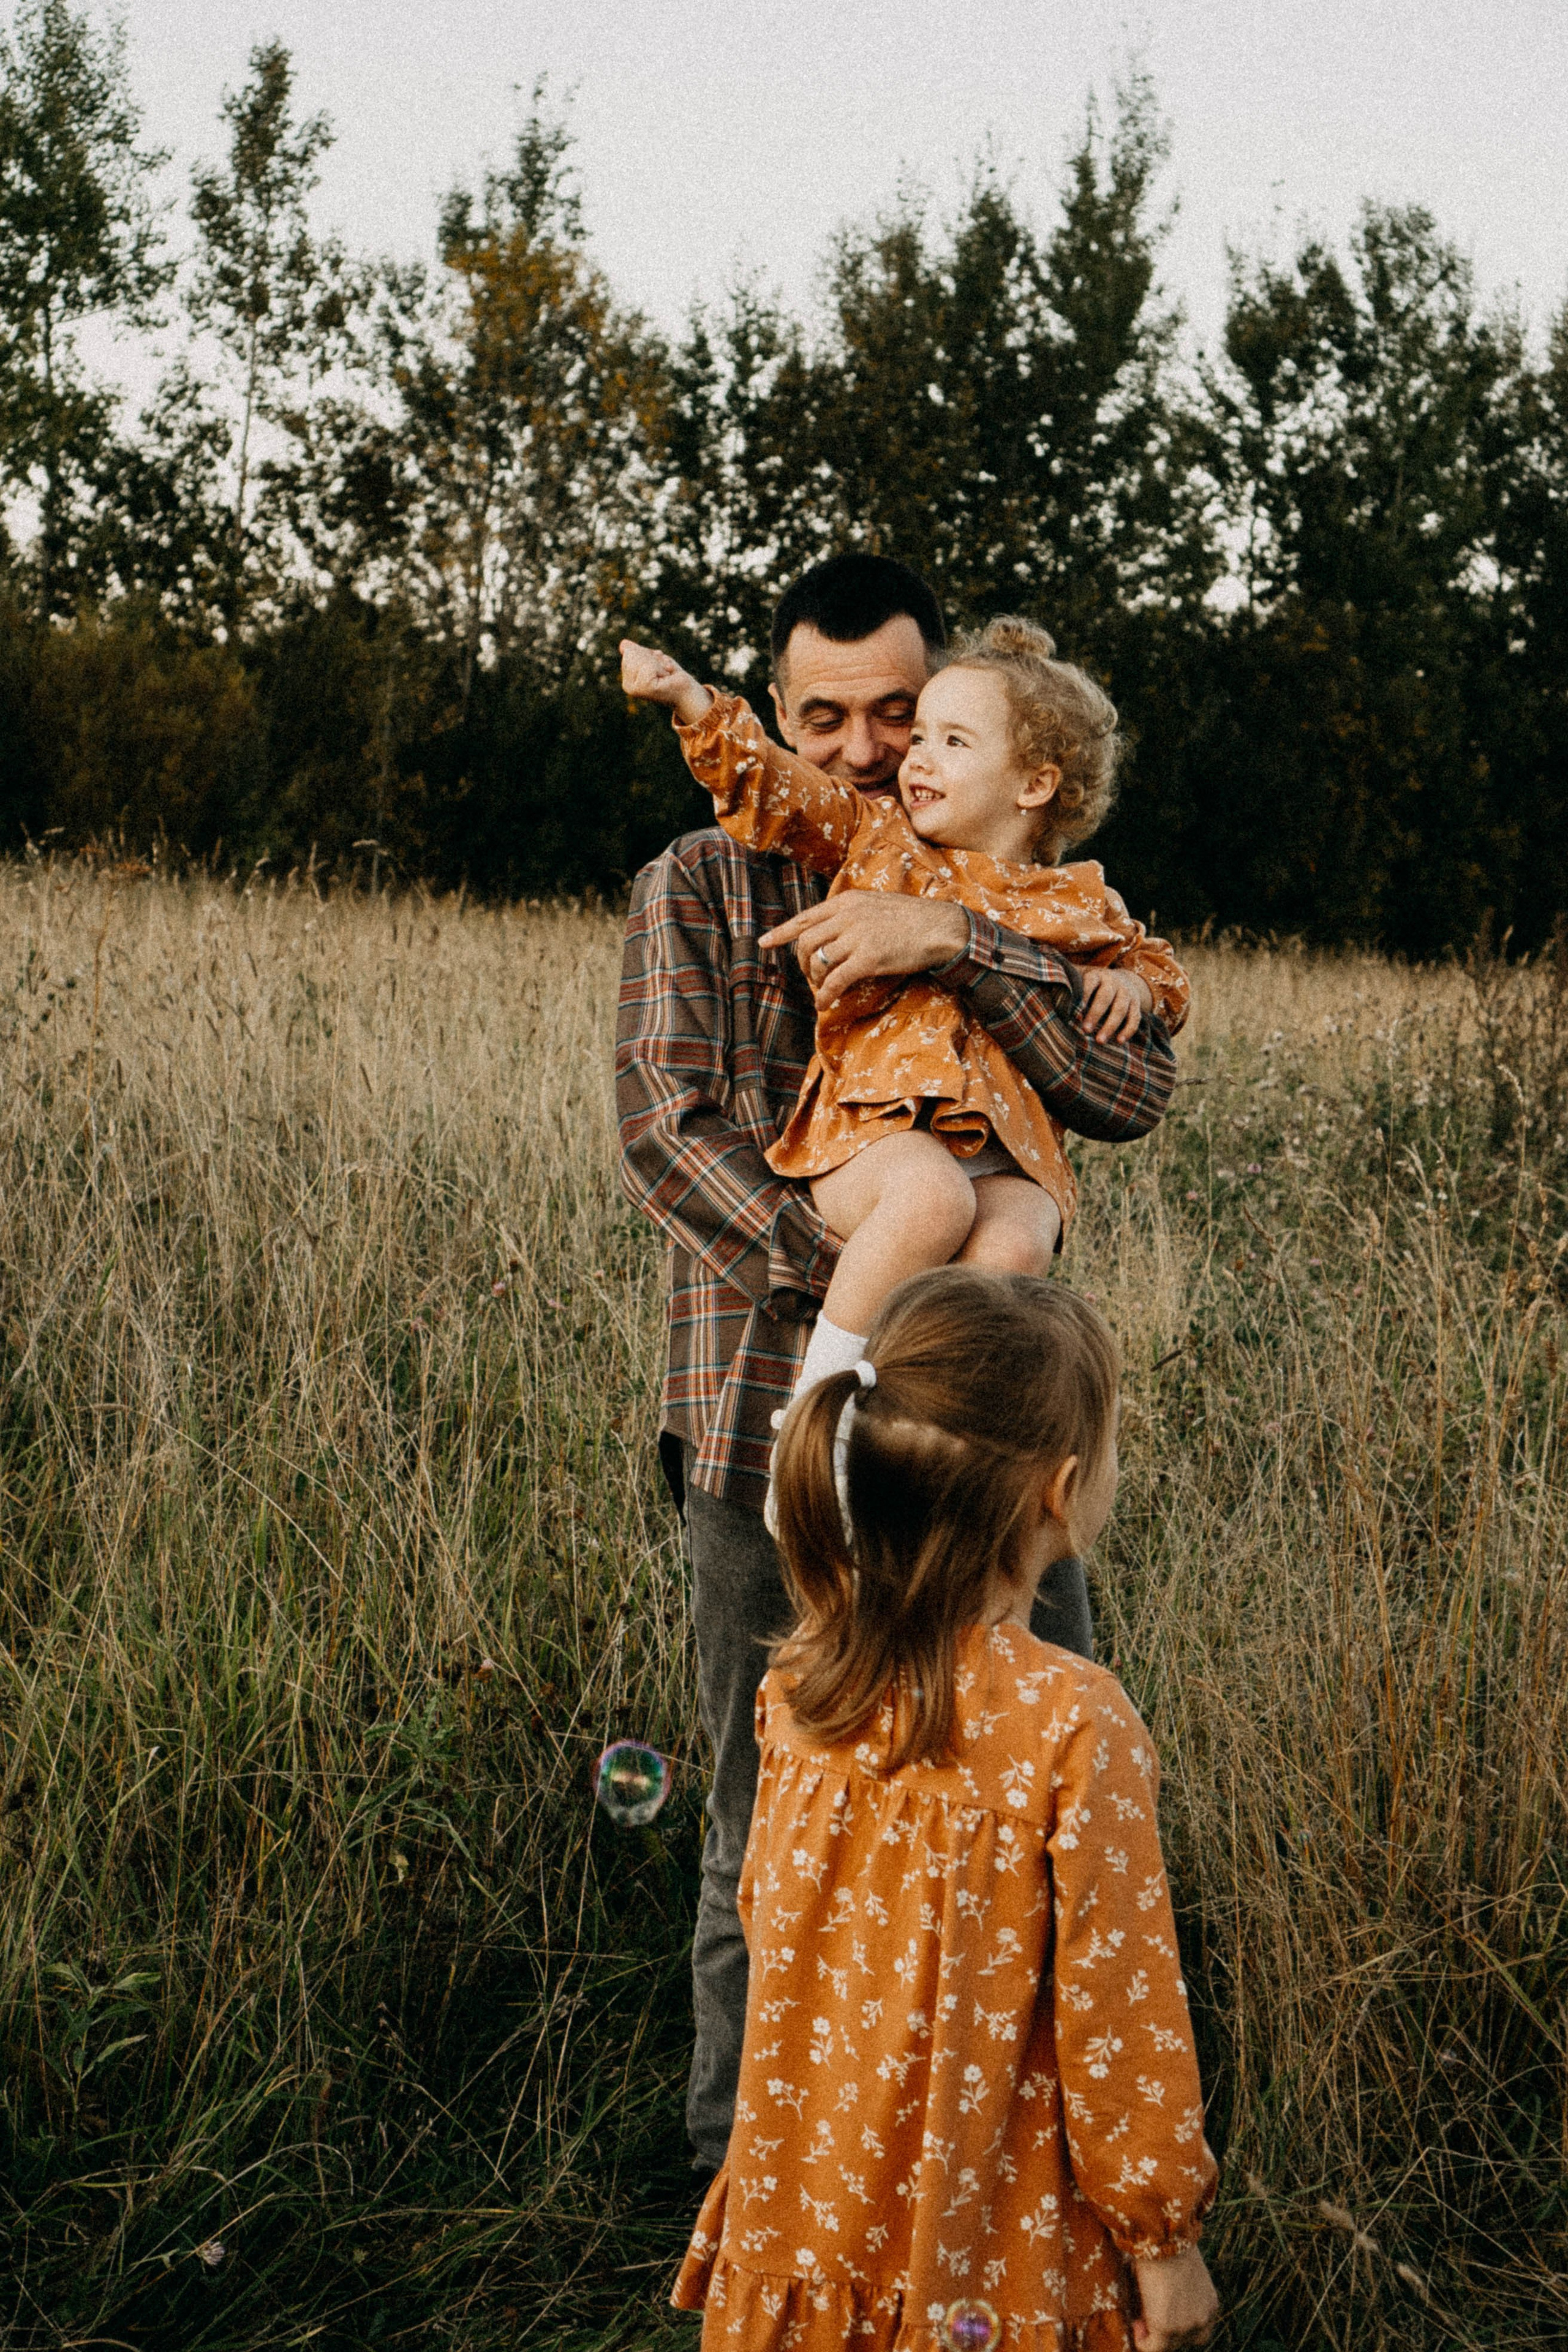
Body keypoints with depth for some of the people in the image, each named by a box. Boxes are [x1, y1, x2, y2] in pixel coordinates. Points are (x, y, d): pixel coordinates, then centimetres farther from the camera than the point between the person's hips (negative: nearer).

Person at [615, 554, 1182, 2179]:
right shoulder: (699, 885, 5)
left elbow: (1133, 1090, -6)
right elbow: (665, 1134, -8)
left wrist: (954, 942, -20)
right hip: (775, 1423, -2)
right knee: (772, 1828, 6)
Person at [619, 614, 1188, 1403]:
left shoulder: (1077, 903, 17)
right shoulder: (877, 841, 15)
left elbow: (1158, 964, 31)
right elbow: (774, 789, 9)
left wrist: (1130, 984, 7)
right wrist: (690, 700, -3)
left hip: (1009, 1156, 1)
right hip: (873, 1130, -1)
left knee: (1013, 1251, -33)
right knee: (932, 1198, -37)